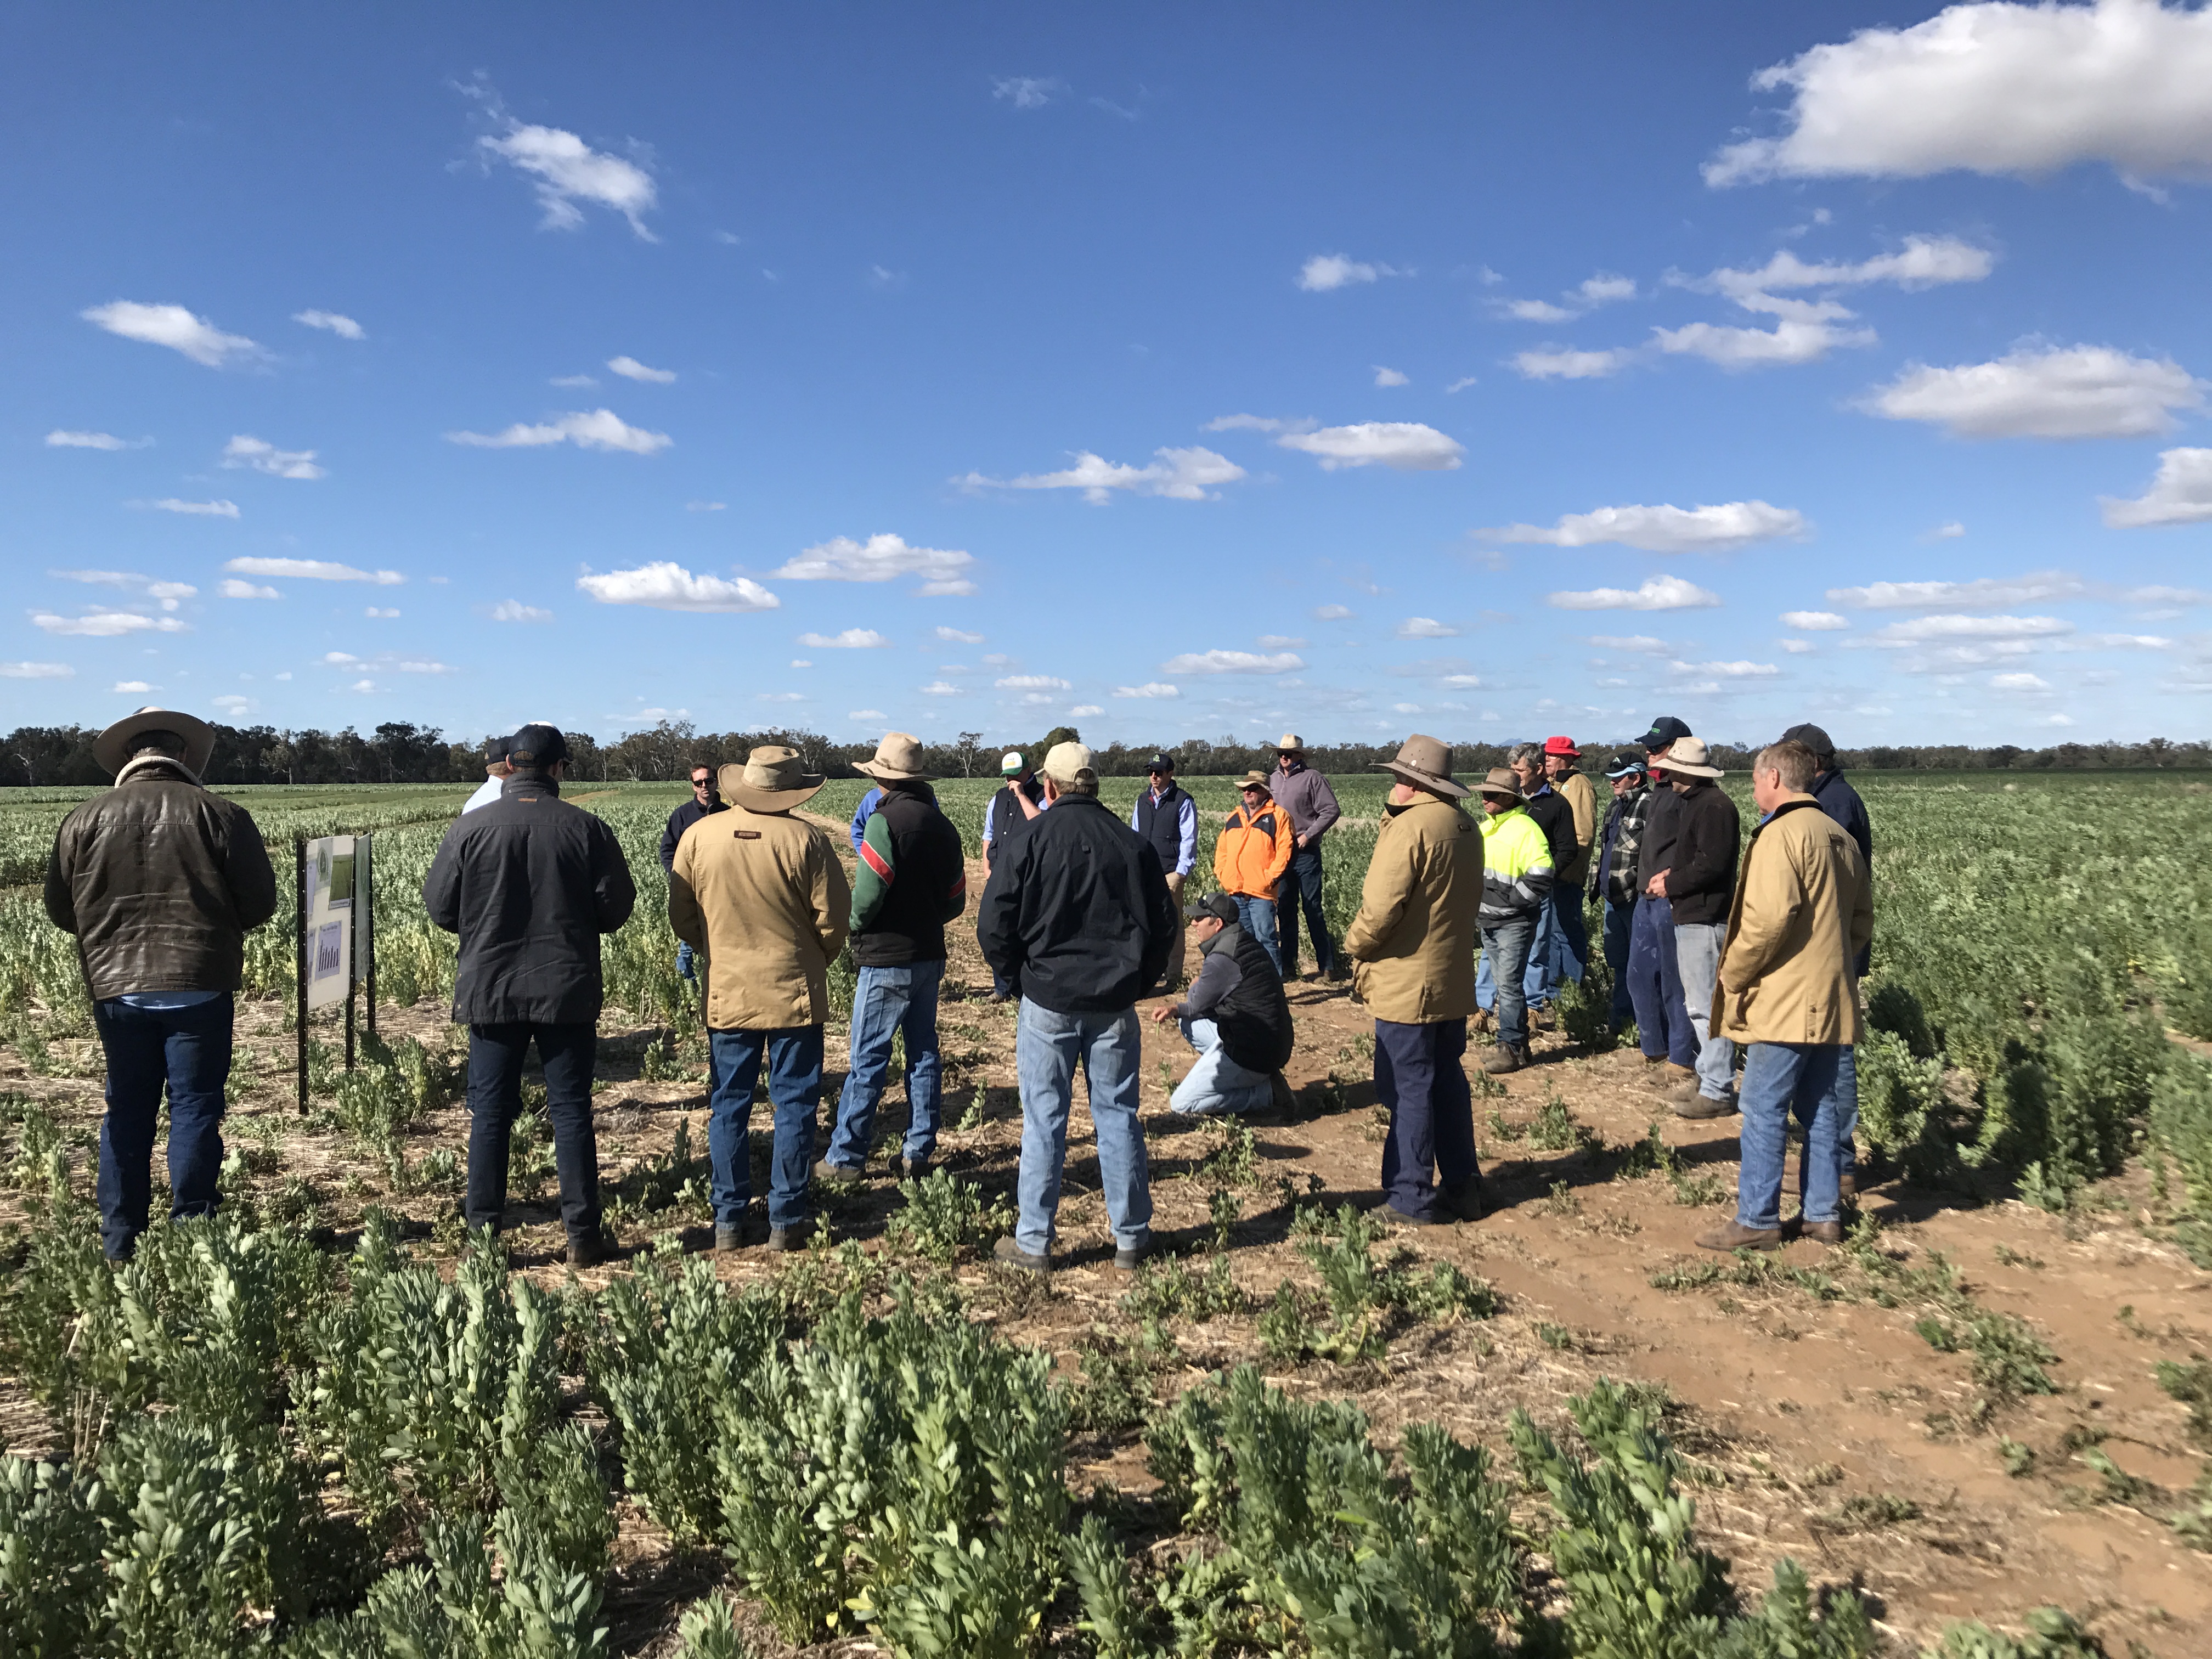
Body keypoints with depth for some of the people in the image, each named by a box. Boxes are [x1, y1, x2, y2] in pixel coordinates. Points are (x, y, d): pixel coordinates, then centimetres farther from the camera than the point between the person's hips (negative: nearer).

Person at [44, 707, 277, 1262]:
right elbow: (260, 903, -4)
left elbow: (60, 911, 9)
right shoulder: (220, 814, -6)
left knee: (127, 1111, 14)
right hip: (198, 986, -3)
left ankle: (119, 1243, 20)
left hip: (116, 988, 3)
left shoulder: (84, 820, 1)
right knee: (195, 1109, 5)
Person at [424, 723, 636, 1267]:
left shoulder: (471, 828, -6)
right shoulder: (588, 829, -7)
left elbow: (439, 907, 0)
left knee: (490, 1113, 9)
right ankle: (583, 1235, 10)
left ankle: (483, 1231, 13)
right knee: (572, 1111, 7)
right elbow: (616, 908, -3)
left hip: (491, 991, 0)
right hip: (568, 992, 0)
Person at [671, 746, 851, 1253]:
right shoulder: (806, 840, -13)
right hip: (794, 993, -2)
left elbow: (681, 917, 5)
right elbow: (833, 918, -7)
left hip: (726, 995, 3)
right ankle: (787, 1220, 11)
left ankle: (730, 1220, 16)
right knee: (794, 1106, 7)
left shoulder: (698, 838, -4)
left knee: (728, 1107, 12)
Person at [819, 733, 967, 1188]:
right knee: (923, 1053, 12)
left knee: (868, 1060, -1)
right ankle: (918, 1152, 16)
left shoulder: (885, 821, -15)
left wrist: (853, 927, -1)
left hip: (887, 958, -7)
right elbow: (956, 900, 11)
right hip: (929, 955, 7)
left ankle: (845, 1159, 6)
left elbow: (867, 894, -19)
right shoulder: (943, 825, 8)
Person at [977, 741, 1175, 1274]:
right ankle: (1131, 1238, 18)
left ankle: (1033, 1243, 11)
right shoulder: (1133, 845, 2)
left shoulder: (1029, 842, -7)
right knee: (1118, 1115, 10)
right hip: (1115, 1005, 2)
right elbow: (1163, 924, 8)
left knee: (1044, 1120, 4)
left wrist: (1018, 977, 9)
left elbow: (994, 927, -6)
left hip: (1047, 1002, -2)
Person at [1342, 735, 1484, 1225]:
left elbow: (1380, 909, -23)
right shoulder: (1466, 827, 10)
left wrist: (1355, 945, -6)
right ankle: (1462, 1187, 23)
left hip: (1407, 985, -8)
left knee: (1407, 1090, -1)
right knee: (1448, 1082, 16)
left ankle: (1412, 1198, 5)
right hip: (1454, 982, 9)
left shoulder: (1410, 827, -18)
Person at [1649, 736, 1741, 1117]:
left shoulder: (1714, 806, -15)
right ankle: (1709, 1077, 24)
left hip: (1705, 919, -11)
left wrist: (1671, 884, -12)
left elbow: (1711, 864, -22)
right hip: (1690, 916, 11)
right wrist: (1672, 873, 8)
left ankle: (1718, 1092, -3)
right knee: (1698, 1003, 16)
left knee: (1706, 1005, -8)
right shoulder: (1691, 802, 18)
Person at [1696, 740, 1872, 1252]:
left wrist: (1733, 975, -11)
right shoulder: (1841, 837, 14)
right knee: (1819, 1108, 14)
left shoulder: (1780, 834, -13)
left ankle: (1757, 1220, 1)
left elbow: (1769, 918, -23)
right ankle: (1824, 1214, 19)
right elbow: (1862, 921, 19)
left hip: (1785, 1001, -9)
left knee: (1764, 1109, -3)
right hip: (1832, 1000, 9)